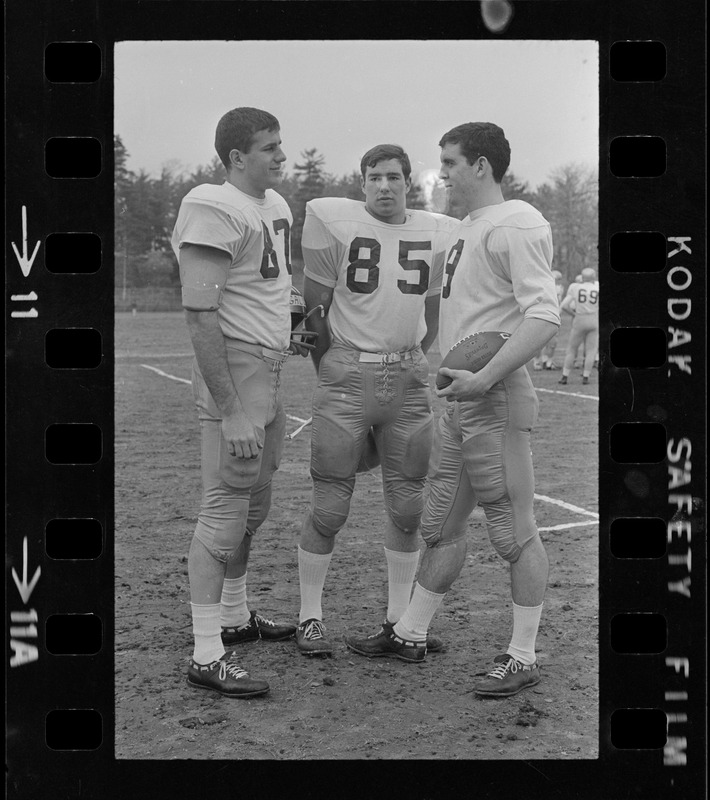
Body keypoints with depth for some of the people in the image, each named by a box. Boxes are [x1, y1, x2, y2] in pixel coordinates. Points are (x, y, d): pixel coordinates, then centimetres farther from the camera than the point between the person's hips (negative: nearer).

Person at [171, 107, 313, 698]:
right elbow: (200, 315, -22)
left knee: (254, 505, 19)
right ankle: (207, 656, -1)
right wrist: (230, 412, -25)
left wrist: (286, 334, 17)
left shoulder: (276, 204, 12)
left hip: (270, 371, 10)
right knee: (225, 510, -7)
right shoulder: (215, 211, -18)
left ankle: (235, 617, 35)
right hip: (235, 369, -10)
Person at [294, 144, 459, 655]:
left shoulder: (436, 235, 7)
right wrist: (331, 377, 5)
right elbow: (314, 307, 0)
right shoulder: (335, 223, -6)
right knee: (330, 506, -1)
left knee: (407, 506, 8)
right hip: (348, 375, -4)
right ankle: (310, 618, 13)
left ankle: (400, 617, 21)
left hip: (408, 378, 4)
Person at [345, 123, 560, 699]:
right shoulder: (465, 230, 18)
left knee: (515, 532, -2)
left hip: (496, 403, -10)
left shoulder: (517, 223, -12)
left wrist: (484, 380, -26)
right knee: (441, 525, 16)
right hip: (460, 403, 10)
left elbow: (544, 317, -21)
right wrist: (455, 379, 15)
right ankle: (411, 635, 27)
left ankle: (524, 658, 7)